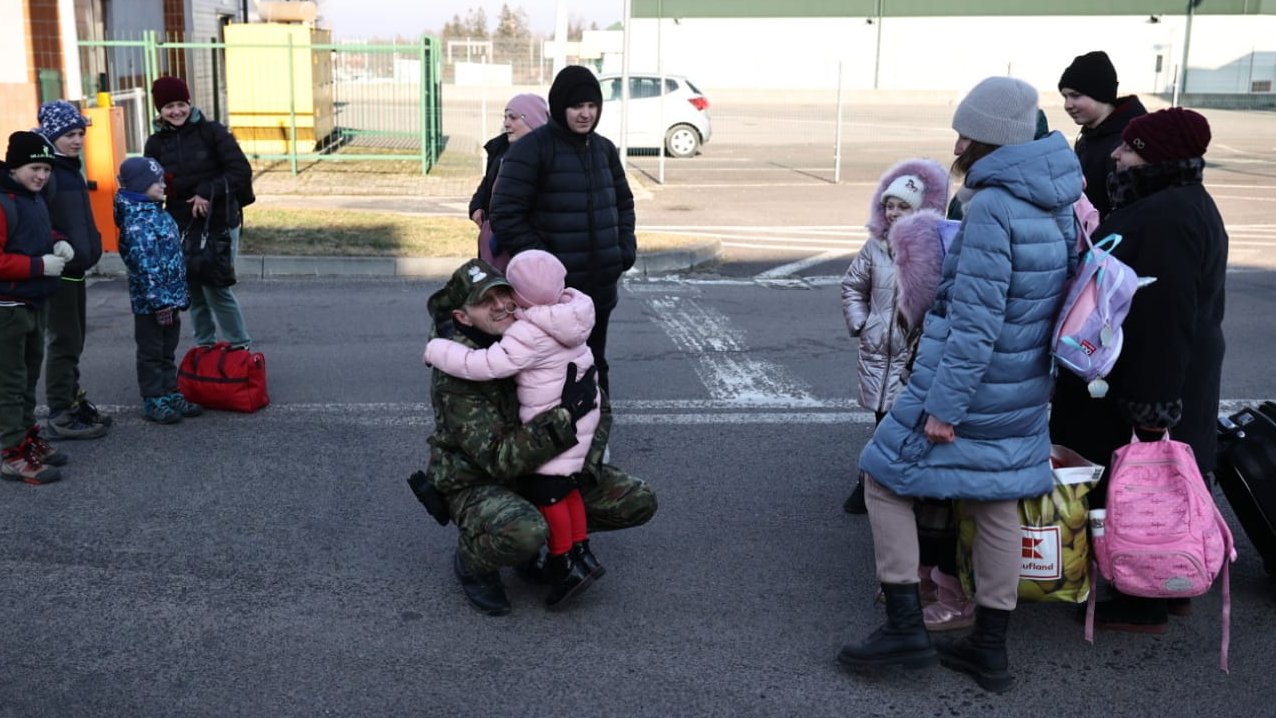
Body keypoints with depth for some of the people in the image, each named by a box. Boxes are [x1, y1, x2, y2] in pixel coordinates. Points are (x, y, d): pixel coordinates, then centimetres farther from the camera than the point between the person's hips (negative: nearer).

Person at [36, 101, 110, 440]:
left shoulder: (71, 167, 14)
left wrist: (90, 246, 18)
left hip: (75, 269, 9)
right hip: (56, 271, -9)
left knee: (73, 341, 16)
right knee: (64, 341, -4)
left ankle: (72, 402, 26)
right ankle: (60, 416, 4)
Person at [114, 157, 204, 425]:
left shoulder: (158, 213, 11)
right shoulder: (137, 221, -19)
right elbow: (145, 265, -23)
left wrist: (180, 294, 18)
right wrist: (159, 302, -22)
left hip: (170, 298, 9)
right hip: (150, 303, -9)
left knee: (168, 352, 17)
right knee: (152, 353, 3)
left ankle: (171, 395, 26)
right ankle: (153, 402, 12)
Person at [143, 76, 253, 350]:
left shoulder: (212, 132, -4)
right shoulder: (156, 143, 7)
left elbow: (241, 171, -9)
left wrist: (208, 191, -17)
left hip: (218, 224, -4)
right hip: (181, 228, 4)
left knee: (217, 288, -6)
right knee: (195, 292, 10)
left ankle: (239, 347, 7)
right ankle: (205, 346, 24)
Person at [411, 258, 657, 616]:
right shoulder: (456, 374, -27)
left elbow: (599, 406, 2)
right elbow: (501, 459, -32)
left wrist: (588, 464, -13)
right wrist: (564, 415, -37)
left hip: (536, 470, 6)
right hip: (475, 483, -6)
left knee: (639, 501, -2)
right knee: (524, 535, -39)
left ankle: (546, 535, 15)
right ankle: (471, 563, -3)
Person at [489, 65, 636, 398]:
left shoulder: (604, 149, 10)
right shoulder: (531, 150, -11)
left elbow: (623, 202, 22)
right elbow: (505, 216, -14)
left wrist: (626, 246, 6)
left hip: (601, 285, 6)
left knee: (595, 368, 19)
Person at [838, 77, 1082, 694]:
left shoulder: (991, 208, -21)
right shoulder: (1056, 206, 7)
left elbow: (975, 322, -23)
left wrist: (945, 406, -20)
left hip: (969, 385, -8)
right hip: (1023, 393, 9)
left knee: (885, 479, 6)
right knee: (997, 504, 14)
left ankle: (905, 627, 7)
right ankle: (990, 648, 23)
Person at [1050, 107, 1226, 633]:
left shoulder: (1166, 219, -23)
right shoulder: (1180, 204, 12)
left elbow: (1162, 319, -27)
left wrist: (1150, 405, -26)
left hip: (1144, 385, -11)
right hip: (1169, 378, 11)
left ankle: (1144, 604, 14)